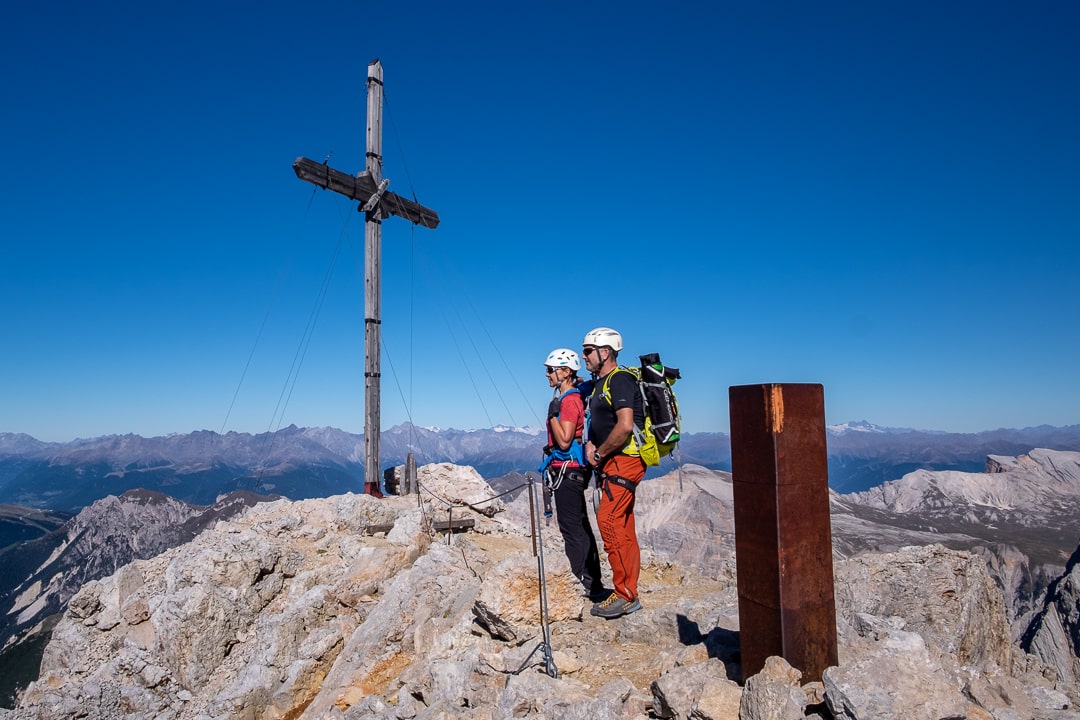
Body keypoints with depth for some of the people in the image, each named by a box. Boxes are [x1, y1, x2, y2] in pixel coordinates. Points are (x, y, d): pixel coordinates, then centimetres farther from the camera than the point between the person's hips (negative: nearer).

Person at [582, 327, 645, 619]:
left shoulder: (620, 381, -13)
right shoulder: (600, 384, 18)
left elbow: (625, 426, -24)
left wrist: (599, 454, -13)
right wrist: (590, 444, 5)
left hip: (624, 460, -10)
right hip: (612, 463, 10)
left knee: (608, 521, -14)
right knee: (622, 528, 11)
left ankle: (625, 594, -6)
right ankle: (629, 595, 18)